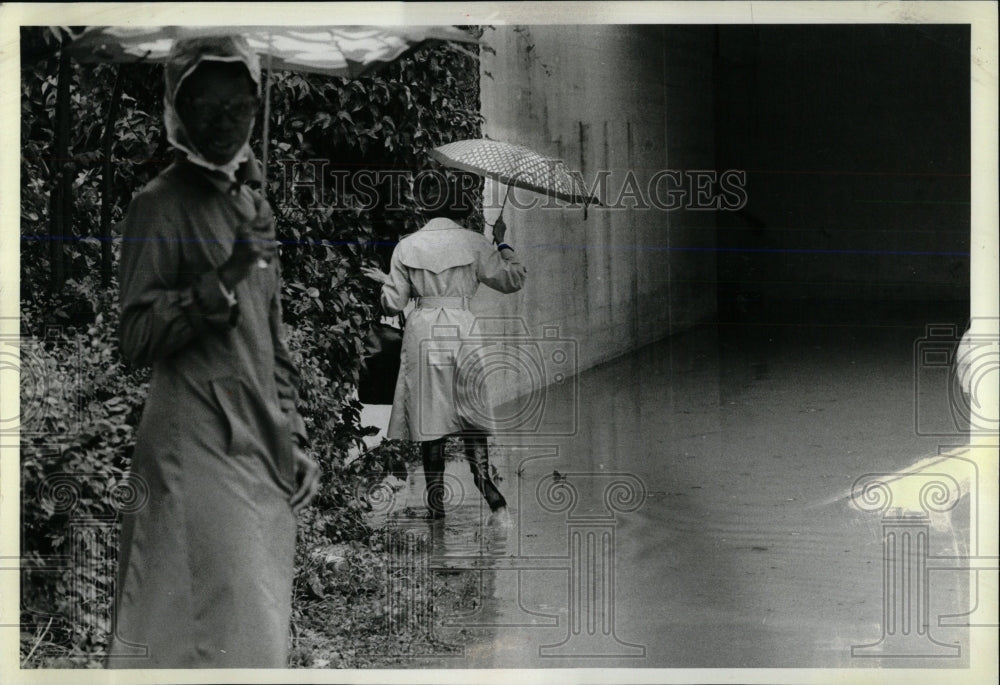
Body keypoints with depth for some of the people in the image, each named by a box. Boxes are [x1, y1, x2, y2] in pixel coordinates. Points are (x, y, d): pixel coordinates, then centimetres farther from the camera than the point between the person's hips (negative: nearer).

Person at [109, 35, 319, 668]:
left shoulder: (256, 207, 19)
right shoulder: (162, 204, -4)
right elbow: (137, 338, -11)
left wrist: (293, 442, 17)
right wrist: (225, 277, -20)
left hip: (262, 456, 7)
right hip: (197, 452, -7)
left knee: (263, 633, 6)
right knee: (225, 636, -12)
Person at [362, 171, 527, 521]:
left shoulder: (406, 246, 2)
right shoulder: (472, 243, -3)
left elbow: (394, 304, 3)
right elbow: (513, 280, 2)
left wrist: (384, 280, 24)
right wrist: (502, 243, 15)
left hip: (423, 333, 1)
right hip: (463, 330, -1)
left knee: (430, 423, 7)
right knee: (471, 415, 6)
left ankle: (436, 505, 9)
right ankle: (490, 495, -10)